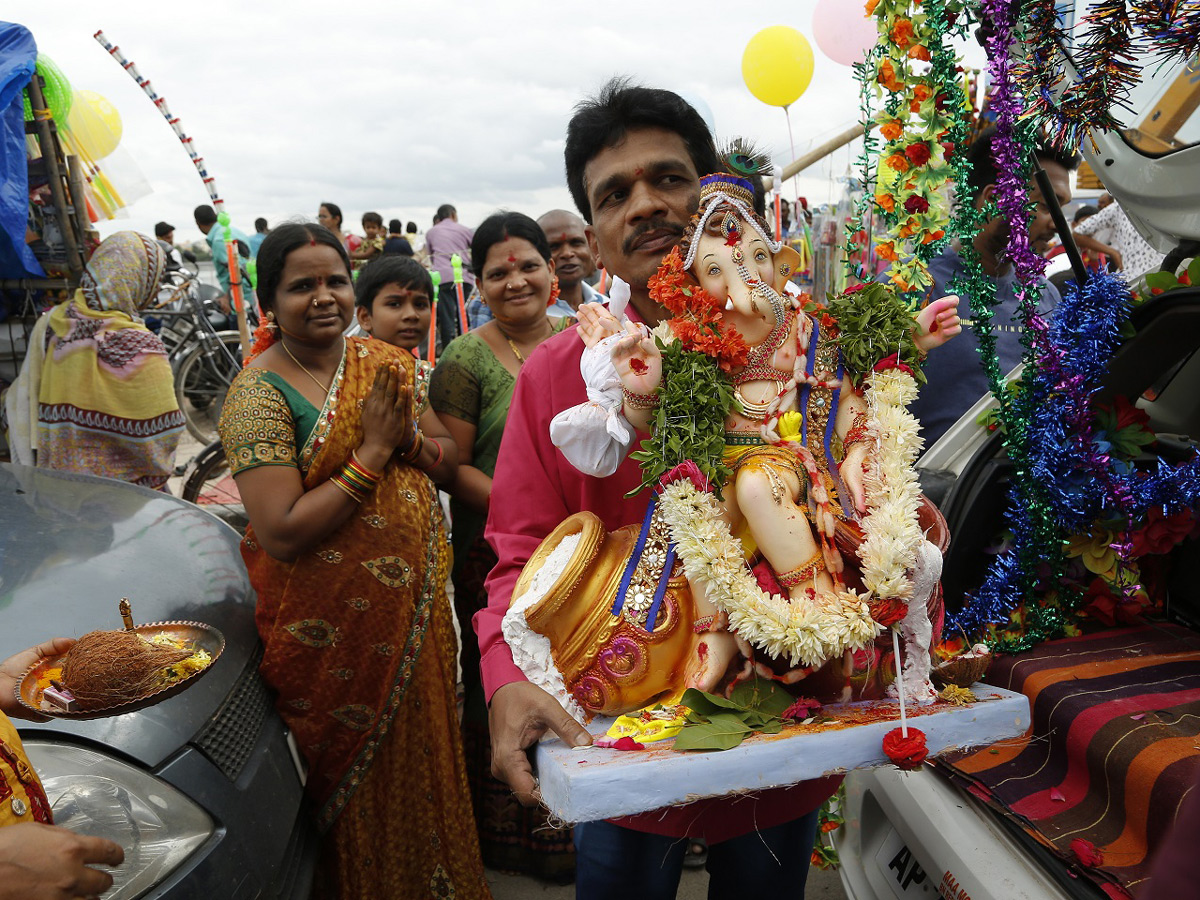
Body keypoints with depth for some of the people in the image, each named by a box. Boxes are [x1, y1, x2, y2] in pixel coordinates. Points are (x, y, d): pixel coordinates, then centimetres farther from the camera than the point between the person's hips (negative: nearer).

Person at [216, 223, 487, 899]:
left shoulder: (386, 363, 3)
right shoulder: (260, 393, -15)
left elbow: (451, 459, 5)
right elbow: (282, 533, -23)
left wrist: (406, 439, -16)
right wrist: (372, 452, -21)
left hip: (417, 603, 6)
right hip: (335, 627, -5)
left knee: (424, 752, 21)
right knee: (359, 774, 13)